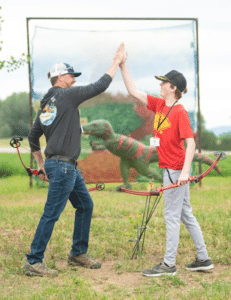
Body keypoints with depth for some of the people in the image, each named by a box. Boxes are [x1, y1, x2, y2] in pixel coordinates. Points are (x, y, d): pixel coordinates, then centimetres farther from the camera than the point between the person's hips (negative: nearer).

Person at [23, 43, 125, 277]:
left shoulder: (46, 104, 15)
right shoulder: (67, 95, -10)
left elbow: (33, 137, 19)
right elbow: (100, 86, -8)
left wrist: (41, 165, 24)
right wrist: (117, 62, 3)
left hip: (68, 166, 10)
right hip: (63, 165, -10)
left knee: (85, 205, 18)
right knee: (51, 214, -7)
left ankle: (78, 253, 25)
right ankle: (33, 262, -2)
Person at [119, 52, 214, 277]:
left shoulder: (180, 112, -15)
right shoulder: (158, 105, 8)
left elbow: (191, 143, -19)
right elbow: (133, 92, 12)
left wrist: (185, 172, -26)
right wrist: (122, 66, 7)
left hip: (176, 169, -9)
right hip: (169, 168, 9)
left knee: (172, 215, -2)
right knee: (185, 214, 13)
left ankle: (169, 264, 6)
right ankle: (203, 259, 21)